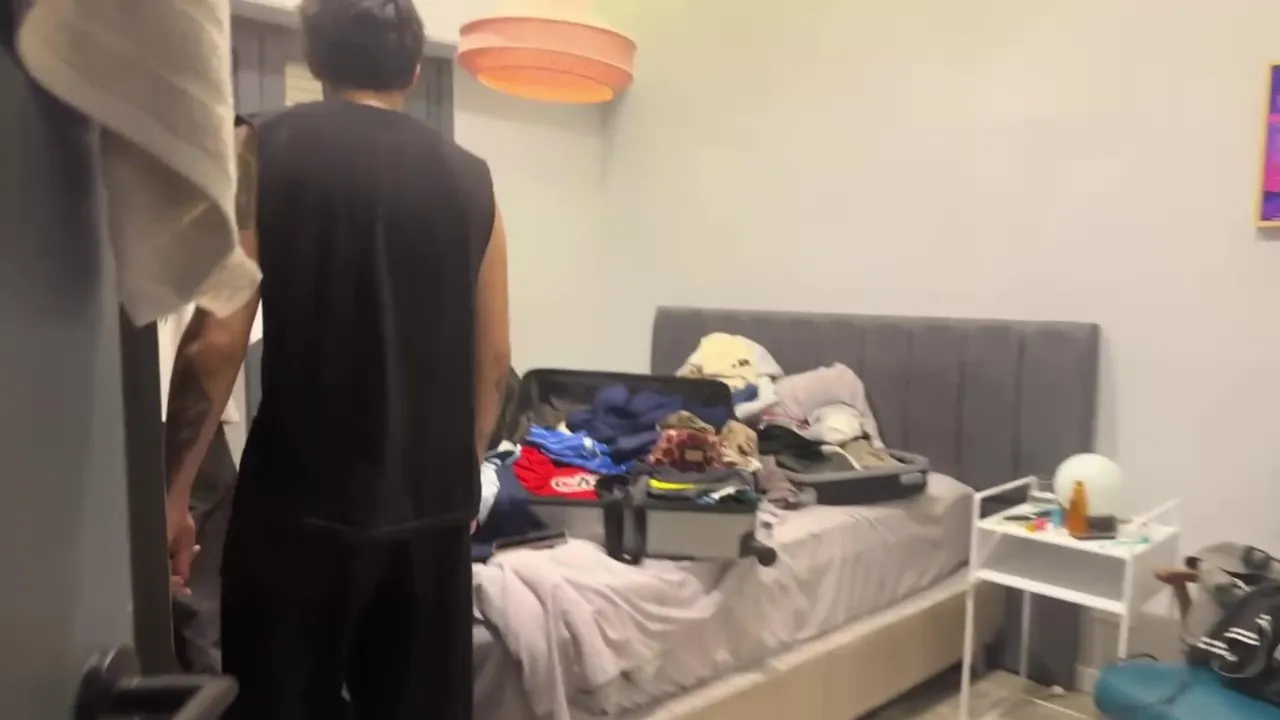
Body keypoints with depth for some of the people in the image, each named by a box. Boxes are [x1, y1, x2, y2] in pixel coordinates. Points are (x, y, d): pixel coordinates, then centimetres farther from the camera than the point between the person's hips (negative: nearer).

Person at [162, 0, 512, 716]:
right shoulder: (469, 179, 6)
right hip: (433, 506, 4)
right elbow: (493, 360, 7)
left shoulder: (266, 150, -3)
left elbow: (216, 341, -10)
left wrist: (173, 493, 0)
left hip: (303, 502, -3)